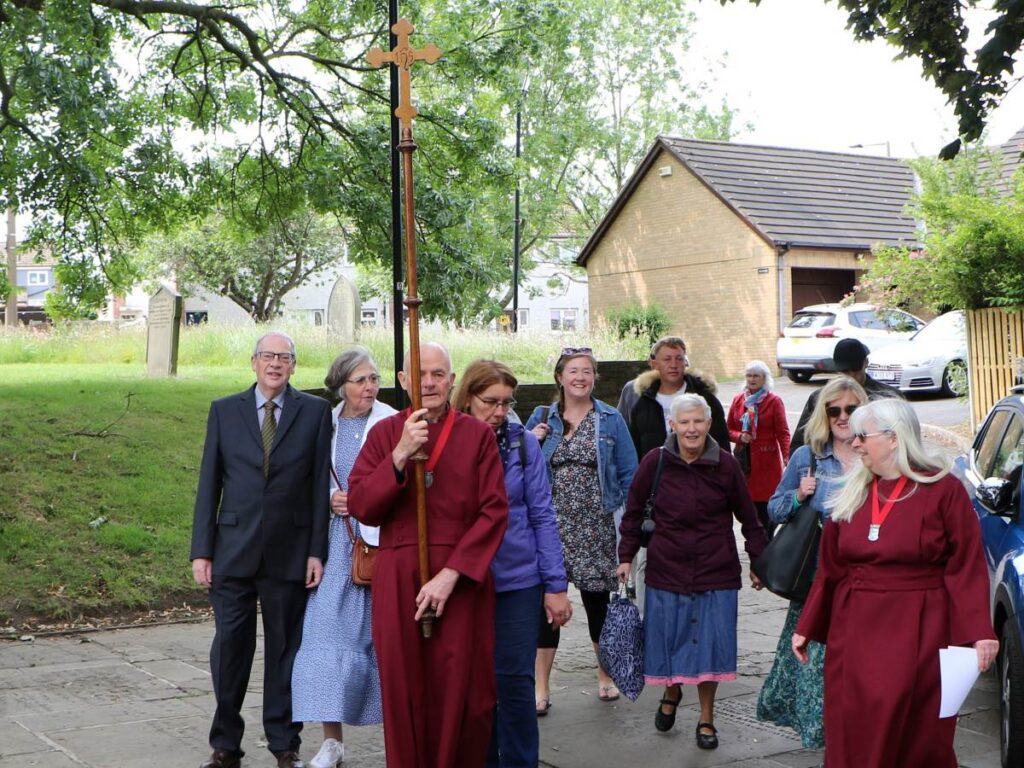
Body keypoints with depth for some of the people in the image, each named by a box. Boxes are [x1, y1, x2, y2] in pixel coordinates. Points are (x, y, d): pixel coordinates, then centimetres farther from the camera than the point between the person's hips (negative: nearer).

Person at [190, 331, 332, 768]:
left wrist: (317, 551, -4)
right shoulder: (224, 410, 6)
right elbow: (209, 484, 5)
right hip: (233, 550, 1)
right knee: (229, 648, 5)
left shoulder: (315, 411, 2)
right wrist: (201, 551, 0)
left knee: (285, 650, 8)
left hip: (289, 552, -1)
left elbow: (321, 485, 1)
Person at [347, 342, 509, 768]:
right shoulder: (385, 433, 9)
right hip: (398, 577, 1)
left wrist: (450, 573, -13)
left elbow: (495, 511, -4)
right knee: (403, 690, 3)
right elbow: (360, 507, -1)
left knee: (462, 692, -1)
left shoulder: (477, 434, 4)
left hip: (462, 579, -1)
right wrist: (401, 455, -15)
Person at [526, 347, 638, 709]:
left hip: (596, 526, 0)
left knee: (597, 598, 10)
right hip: (552, 524, 1)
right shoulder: (541, 418, 7)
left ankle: (605, 675, 29)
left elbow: (629, 473, 4)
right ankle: (541, 688, 4)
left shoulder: (610, 420, 3)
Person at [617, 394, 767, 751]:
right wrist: (626, 557, 5)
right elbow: (633, 511, 6)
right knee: (668, 639, 9)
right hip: (667, 570, 1)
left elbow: (748, 518, 4)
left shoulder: (725, 464, -6)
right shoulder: (655, 462, -6)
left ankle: (706, 718, 20)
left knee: (709, 644, 2)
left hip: (715, 573, -1)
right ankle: (671, 692, 40)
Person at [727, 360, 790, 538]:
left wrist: (786, 456, -21)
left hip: (766, 461, -3)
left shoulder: (774, 401, -2)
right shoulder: (738, 400, 10)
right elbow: (728, 429, 15)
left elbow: (782, 432, -7)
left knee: (765, 505, -6)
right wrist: (739, 437, -7)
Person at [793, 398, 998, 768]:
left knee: (921, 738, 2)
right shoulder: (853, 492, 11)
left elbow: (967, 567, -9)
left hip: (918, 634, -4)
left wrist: (979, 632, -17)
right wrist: (806, 627, 11)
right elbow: (829, 568, 13)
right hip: (855, 631, 5)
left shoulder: (943, 489, -5)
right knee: (853, 738, 4)